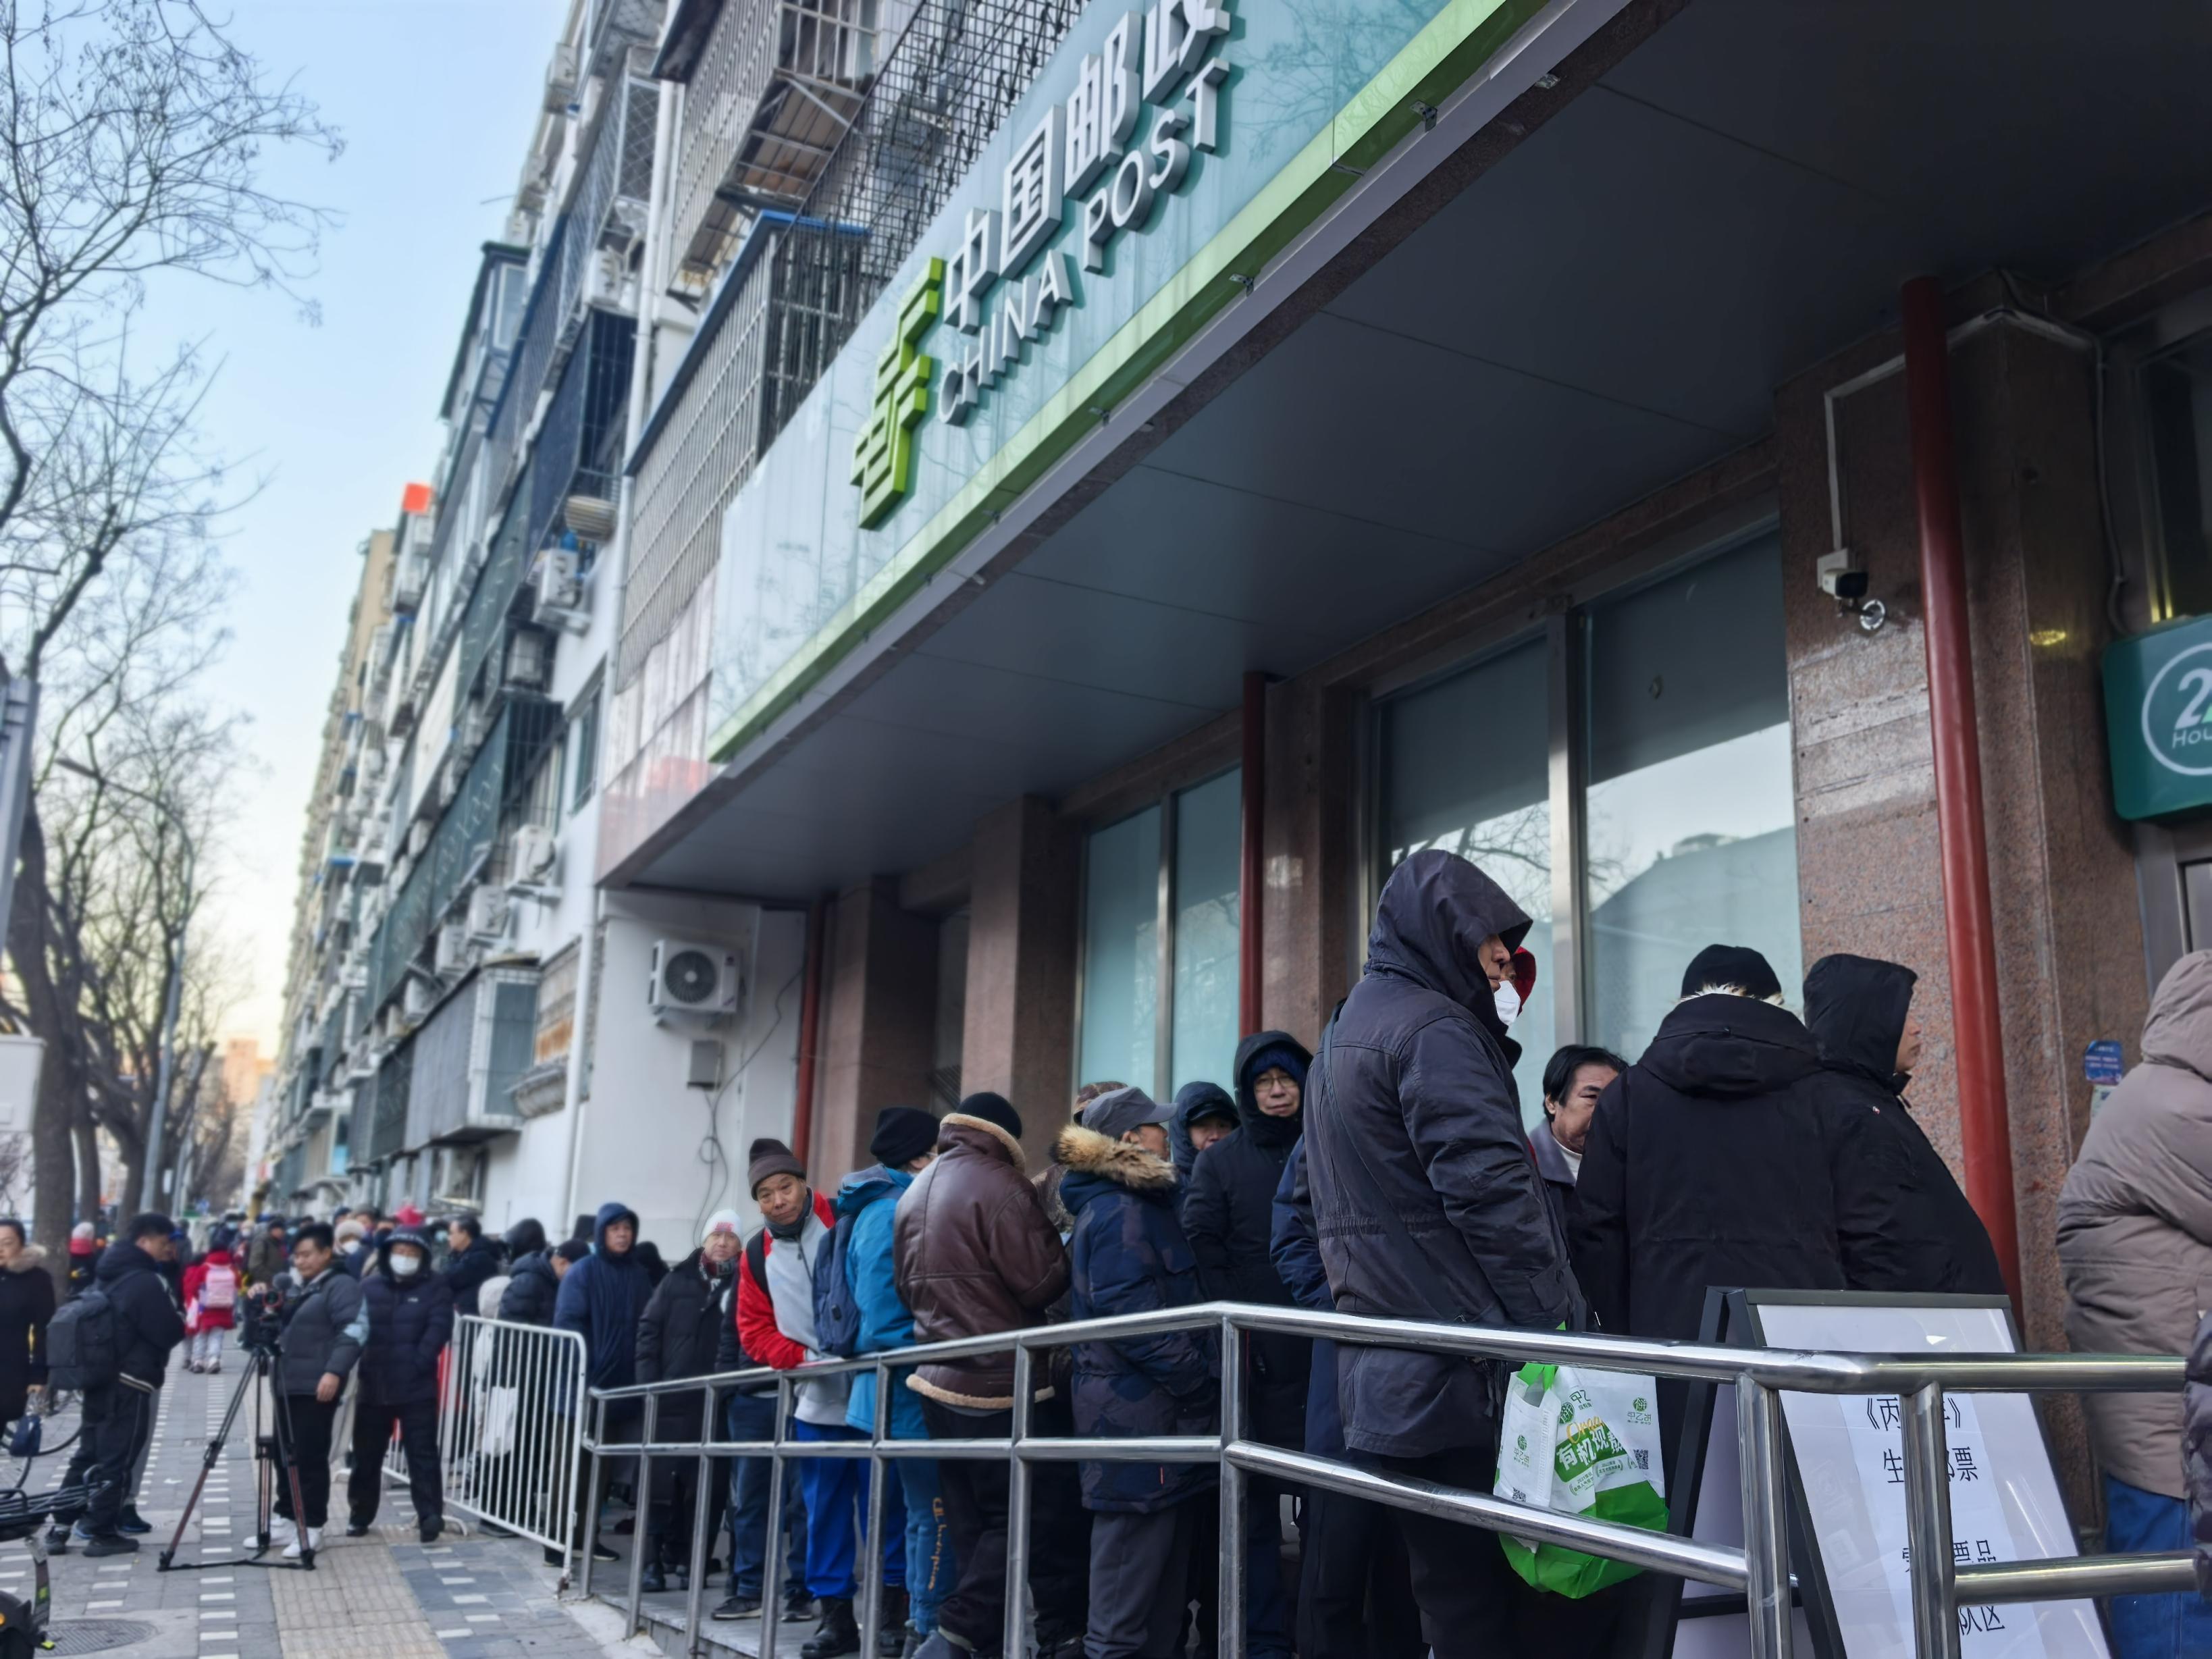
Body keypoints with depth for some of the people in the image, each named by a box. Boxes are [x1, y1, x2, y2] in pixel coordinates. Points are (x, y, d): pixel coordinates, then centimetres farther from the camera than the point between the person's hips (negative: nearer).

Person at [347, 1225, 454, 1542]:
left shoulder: (437, 1287, 0)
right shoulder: (369, 1286, 9)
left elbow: (438, 1328, -9)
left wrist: (416, 1365, -17)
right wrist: (360, 1365, -7)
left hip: (418, 1387, -4)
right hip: (373, 1385, 4)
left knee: (422, 1454, -4)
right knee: (366, 1454, 13)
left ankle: (430, 1517, -4)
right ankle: (360, 1515, 28)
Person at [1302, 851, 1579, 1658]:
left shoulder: (1343, 1034, 19)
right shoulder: (1434, 1029, -11)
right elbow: (1493, 1195, -20)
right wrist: (1564, 1331, -16)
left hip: (1380, 1362, 9)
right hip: (1462, 1362, -9)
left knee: (1448, 1583, 14)